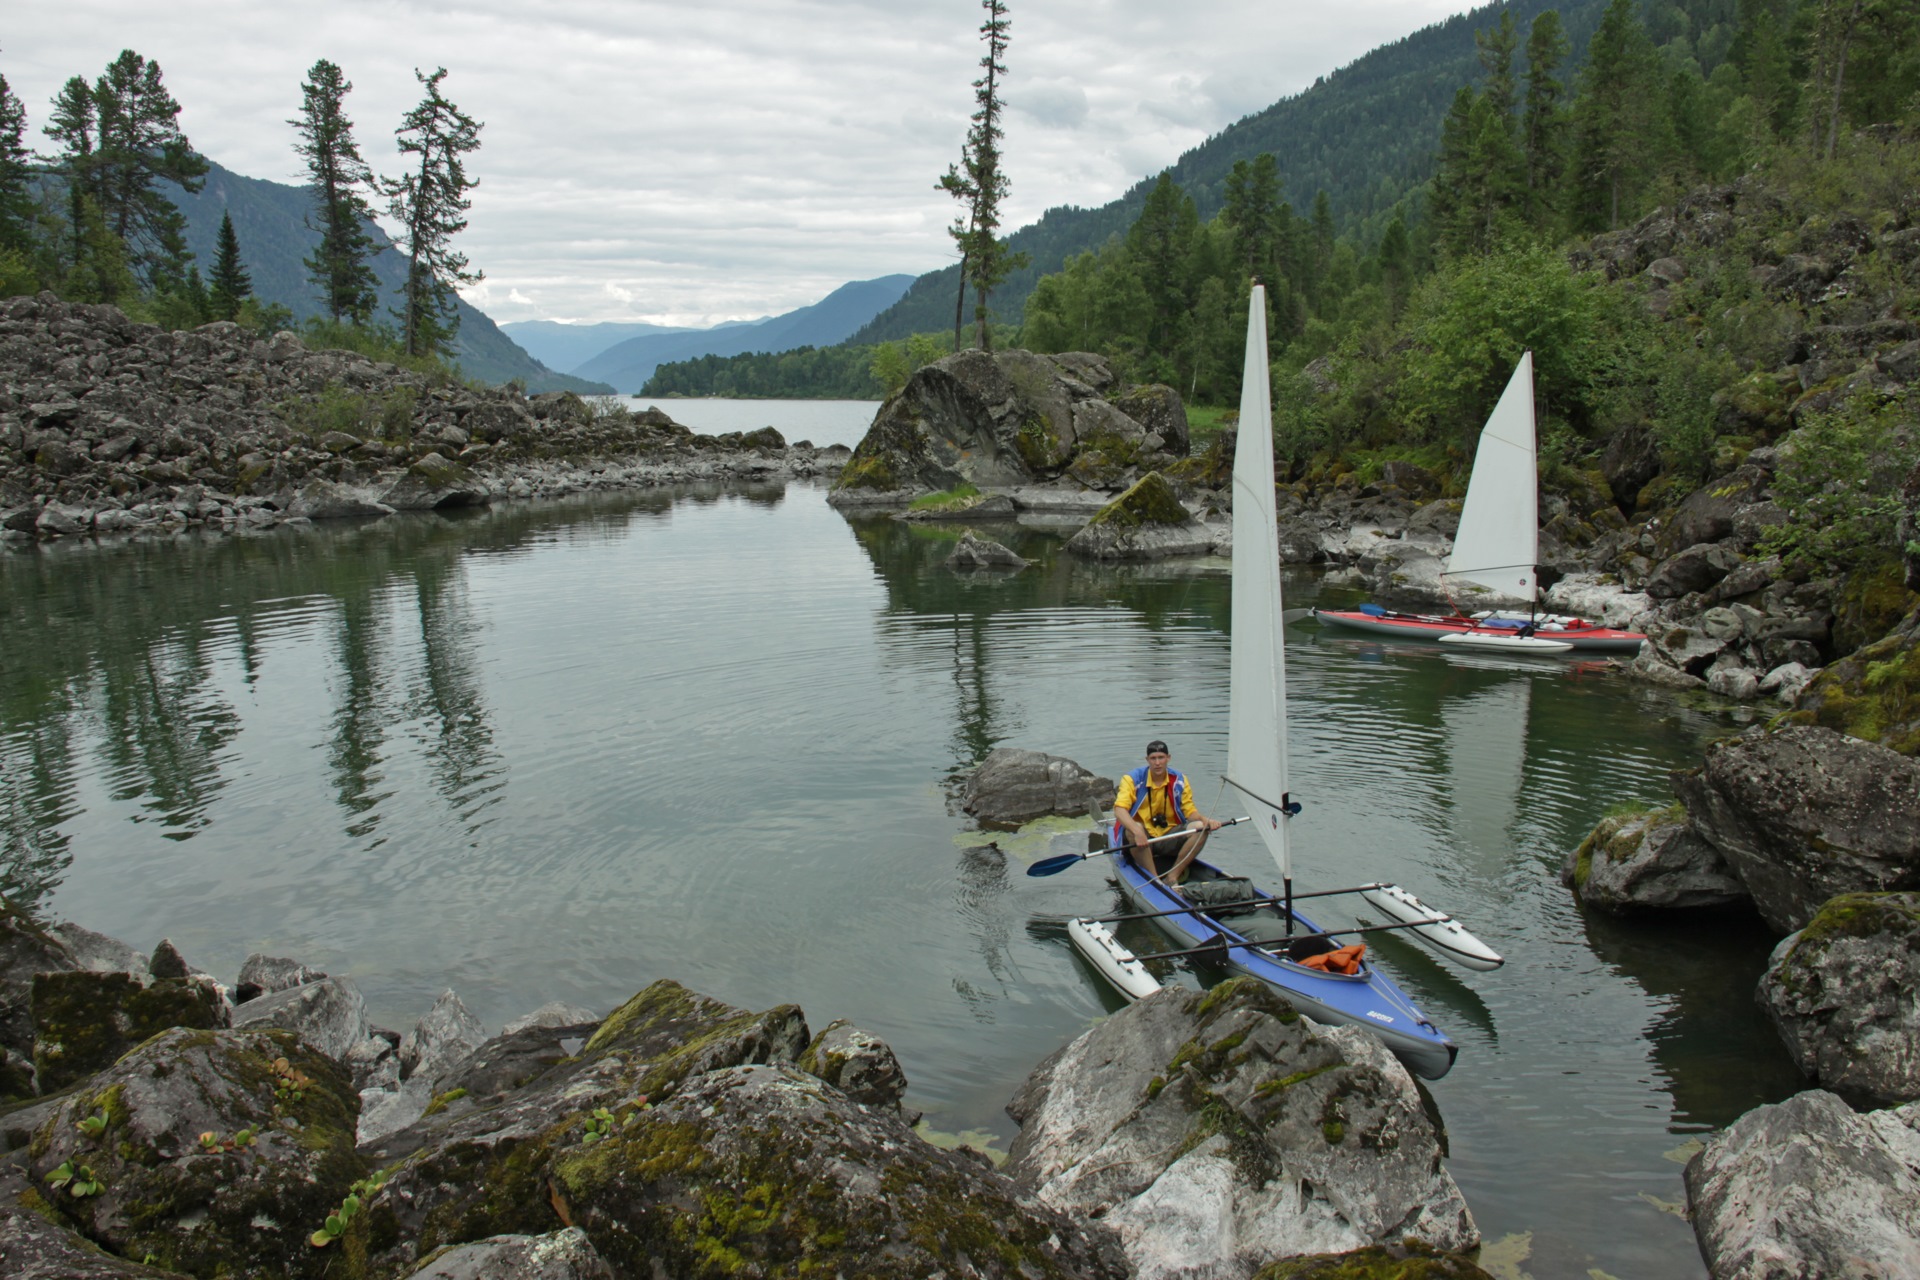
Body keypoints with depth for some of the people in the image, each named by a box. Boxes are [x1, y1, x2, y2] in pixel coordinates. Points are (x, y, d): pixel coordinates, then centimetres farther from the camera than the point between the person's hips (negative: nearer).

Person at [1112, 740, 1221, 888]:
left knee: (1201, 828, -20)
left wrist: (1205, 820, -22)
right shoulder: (1133, 779, -8)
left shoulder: (1179, 781, 3)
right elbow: (1119, 810, -21)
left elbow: (1190, 811, 1)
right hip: (1142, 837, -3)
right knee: (1133, 830, -37)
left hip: (1169, 838, 3)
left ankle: (1172, 877, -17)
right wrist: (1137, 831, -39)